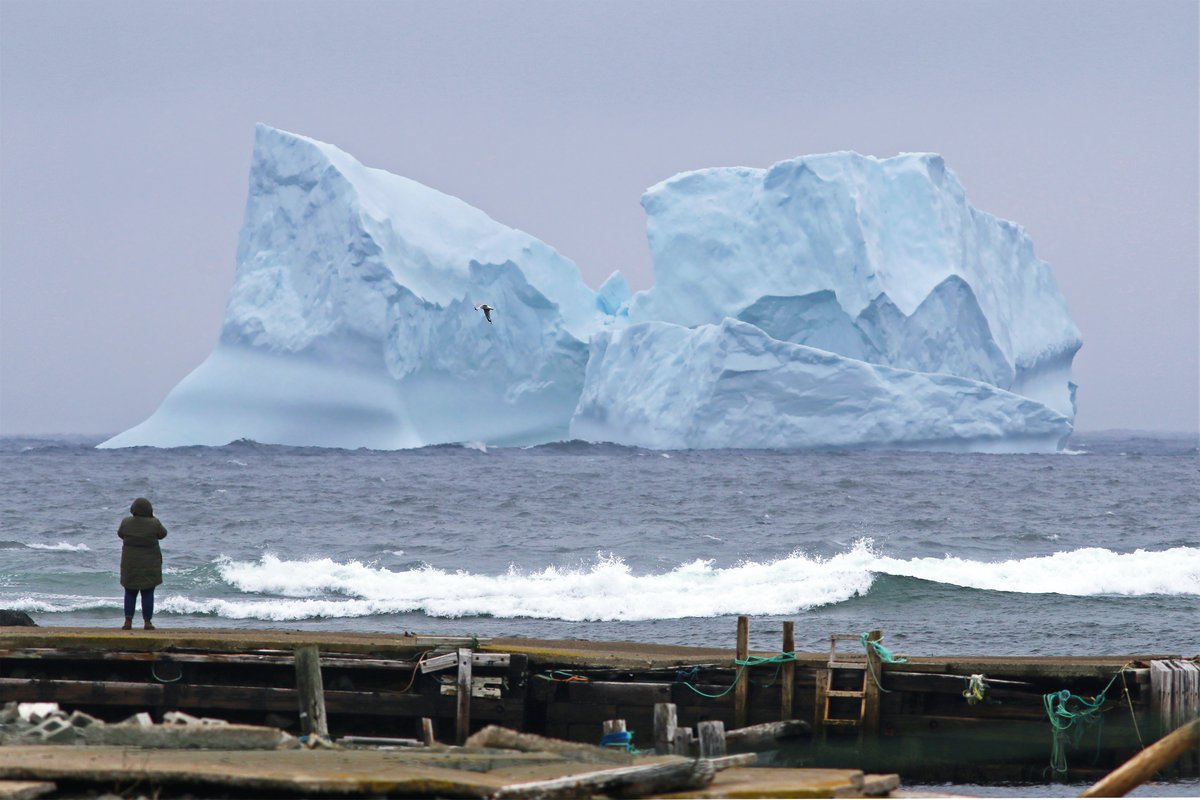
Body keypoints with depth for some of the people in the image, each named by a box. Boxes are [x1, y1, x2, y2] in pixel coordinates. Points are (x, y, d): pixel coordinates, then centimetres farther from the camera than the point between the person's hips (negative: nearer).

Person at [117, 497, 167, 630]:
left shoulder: (126, 522, -8)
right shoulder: (153, 524, -13)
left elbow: (120, 534, 10)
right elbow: (162, 534, 5)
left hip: (130, 563, 1)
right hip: (149, 565, -1)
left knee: (130, 593, 9)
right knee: (148, 593, 5)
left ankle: (128, 621, 3)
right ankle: (147, 622, 4)